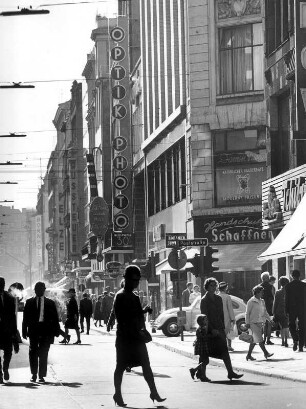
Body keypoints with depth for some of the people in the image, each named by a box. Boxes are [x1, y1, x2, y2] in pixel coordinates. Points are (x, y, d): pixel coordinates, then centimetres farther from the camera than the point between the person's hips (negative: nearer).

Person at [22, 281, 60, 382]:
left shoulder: (50, 303, 8)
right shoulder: (29, 302, 9)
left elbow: (55, 318, 9)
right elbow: (25, 318, 8)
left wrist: (56, 331, 3)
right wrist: (24, 331, 2)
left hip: (46, 330, 0)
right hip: (33, 330, 1)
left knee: (43, 354, -3)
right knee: (33, 352, -1)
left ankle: (42, 376, 2)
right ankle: (34, 374, 13)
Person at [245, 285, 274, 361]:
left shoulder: (262, 302, 13)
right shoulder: (251, 302, -8)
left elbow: (265, 312, 20)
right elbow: (247, 313, -7)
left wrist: (270, 319, 12)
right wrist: (247, 323, -10)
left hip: (260, 323, 8)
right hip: (253, 323, -8)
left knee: (255, 340, 8)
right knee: (259, 339, -12)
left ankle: (249, 355, 14)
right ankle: (266, 353, -14)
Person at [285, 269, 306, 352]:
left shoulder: (288, 286, -3)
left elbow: (286, 299, -3)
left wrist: (286, 310, 2)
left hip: (292, 309, -1)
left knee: (292, 325, 14)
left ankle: (295, 340, -11)